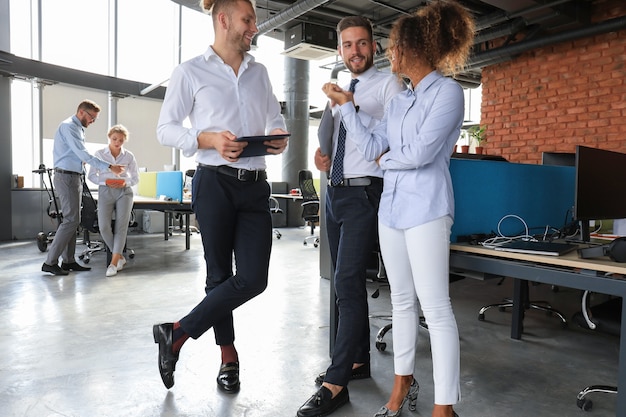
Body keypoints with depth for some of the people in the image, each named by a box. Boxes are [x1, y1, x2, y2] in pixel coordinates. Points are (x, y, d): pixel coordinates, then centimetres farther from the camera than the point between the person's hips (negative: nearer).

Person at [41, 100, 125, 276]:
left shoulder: (77, 128, 19)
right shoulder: (69, 126, -12)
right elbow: (83, 154, -20)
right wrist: (109, 167, -22)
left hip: (74, 178, 10)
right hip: (67, 177, -10)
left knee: (73, 220, 9)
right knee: (71, 220, -12)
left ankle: (68, 260, 14)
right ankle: (50, 262, -7)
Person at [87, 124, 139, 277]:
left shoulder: (129, 156, 4)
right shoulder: (99, 154, 2)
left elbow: (135, 177, 9)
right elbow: (92, 175, 4)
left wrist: (125, 182, -11)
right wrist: (105, 181, -13)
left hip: (124, 192, 0)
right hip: (105, 191, 0)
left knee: (121, 225, -9)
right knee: (104, 226, -10)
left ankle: (114, 262, -4)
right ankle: (120, 256, 11)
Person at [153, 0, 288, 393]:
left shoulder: (259, 72, 17)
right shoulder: (191, 71, 2)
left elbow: (275, 116, 24)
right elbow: (166, 128, 1)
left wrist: (281, 136, 0)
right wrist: (209, 139, -16)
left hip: (255, 185, 5)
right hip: (215, 183, -4)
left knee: (253, 278, -5)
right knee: (220, 274, 6)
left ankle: (176, 334, 12)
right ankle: (229, 357, 26)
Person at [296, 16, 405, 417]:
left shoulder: (388, 84, -2)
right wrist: (323, 154, 6)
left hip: (364, 193, -8)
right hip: (335, 192, 8)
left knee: (348, 283, -12)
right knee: (349, 282, 14)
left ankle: (336, 383, -2)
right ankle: (358, 360, 30)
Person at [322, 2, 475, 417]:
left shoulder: (448, 91, -6)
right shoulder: (399, 100, 17)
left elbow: (420, 153, -15)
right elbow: (371, 147, 10)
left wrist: (386, 159, 3)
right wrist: (347, 105, 11)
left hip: (426, 210, -8)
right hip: (392, 207, 8)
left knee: (436, 308, -5)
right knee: (402, 300, 14)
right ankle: (404, 382, 29)